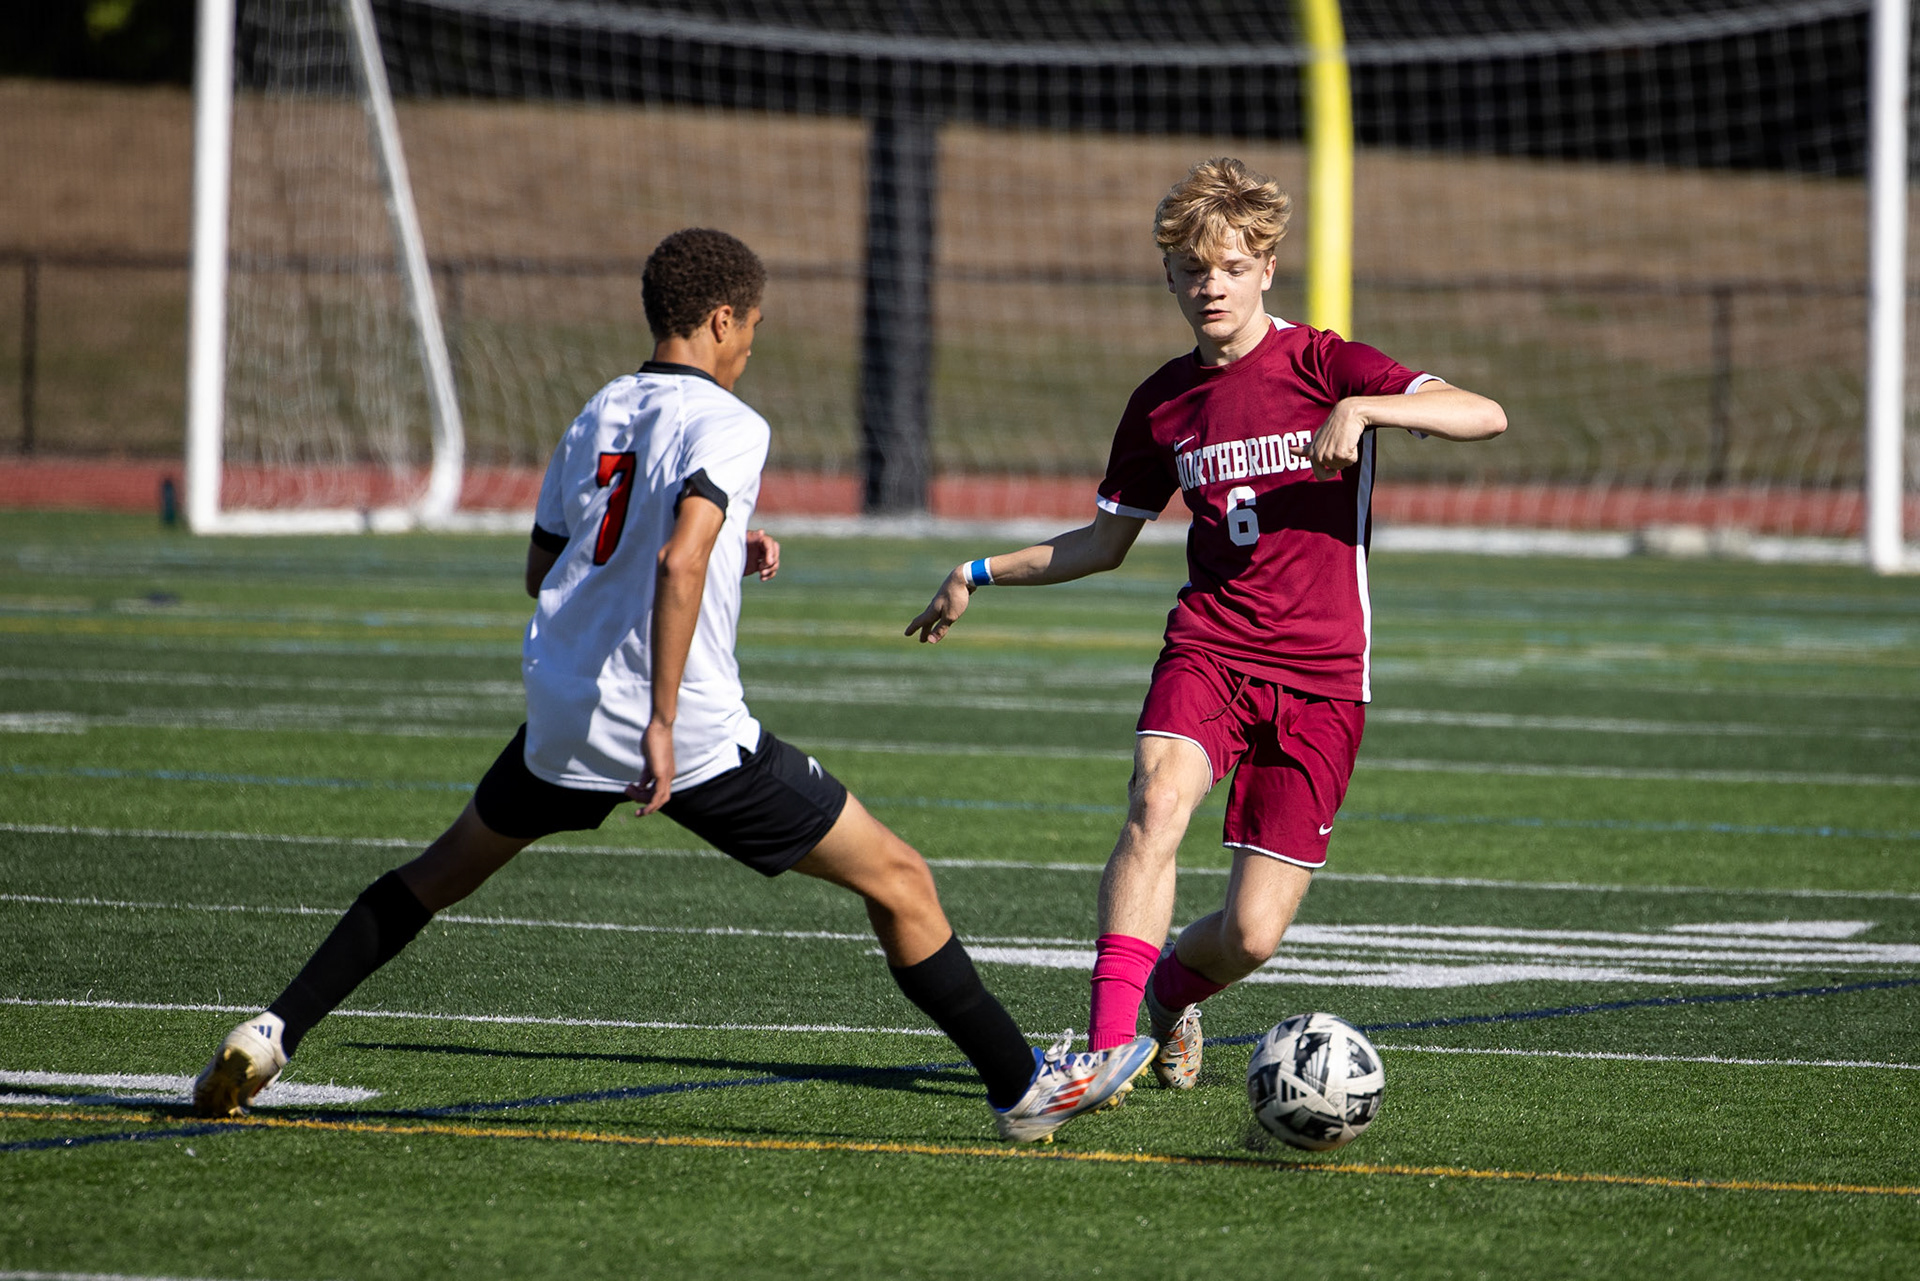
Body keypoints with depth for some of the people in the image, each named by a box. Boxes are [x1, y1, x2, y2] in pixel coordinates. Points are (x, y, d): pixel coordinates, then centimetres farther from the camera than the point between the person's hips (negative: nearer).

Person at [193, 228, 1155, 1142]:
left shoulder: (597, 415, 12)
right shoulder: (725, 425, -10)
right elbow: (680, 563, -26)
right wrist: (665, 722, -27)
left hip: (563, 717, 6)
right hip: (693, 736, -6)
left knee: (448, 868, 28)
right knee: (897, 879, 4)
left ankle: (272, 1033, 20)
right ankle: (1020, 1085, 3)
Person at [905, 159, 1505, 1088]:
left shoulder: (1320, 365, -4)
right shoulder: (1164, 402, 10)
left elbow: (1484, 416, -16)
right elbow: (1106, 542, 24)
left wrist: (1360, 409, -29)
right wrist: (982, 574, 16)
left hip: (1321, 677, -2)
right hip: (1208, 652, 2)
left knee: (1250, 937, -7)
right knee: (1158, 800, -31)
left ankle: (1171, 986, 29)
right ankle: (1109, 1043, -34)